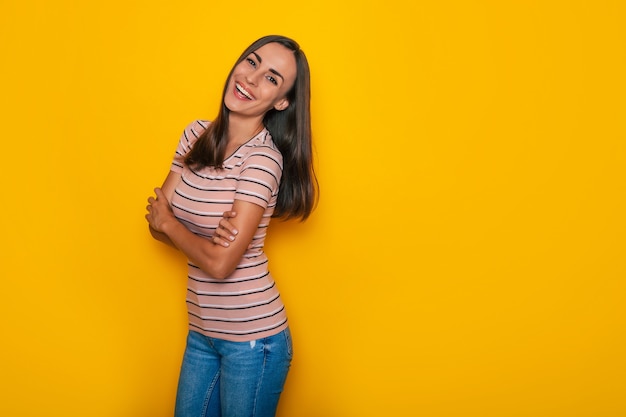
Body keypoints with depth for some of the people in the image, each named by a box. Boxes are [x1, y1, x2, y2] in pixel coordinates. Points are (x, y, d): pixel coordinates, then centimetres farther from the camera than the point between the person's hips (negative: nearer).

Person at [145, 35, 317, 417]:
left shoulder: (264, 158, -20)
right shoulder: (196, 135, 0)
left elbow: (220, 263, -23)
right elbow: (157, 224, 0)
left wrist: (168, 222, -7)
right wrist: (207, 237, -19)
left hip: (252, 338, -6)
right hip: (202, 331, 6)